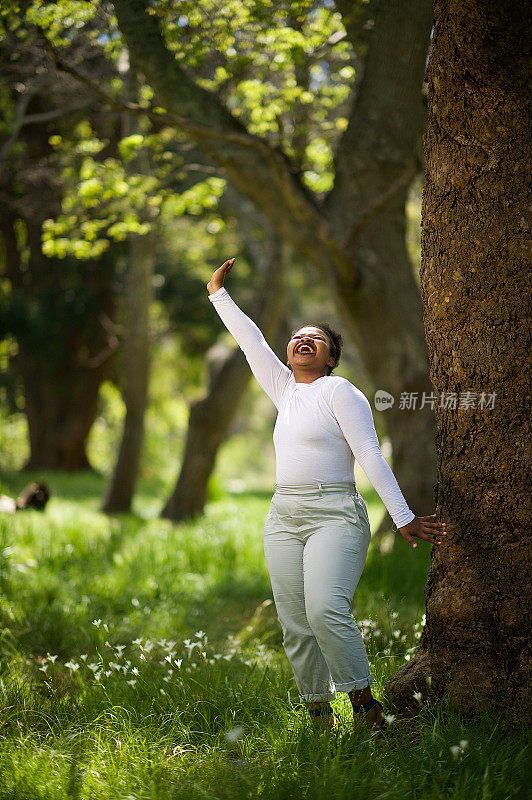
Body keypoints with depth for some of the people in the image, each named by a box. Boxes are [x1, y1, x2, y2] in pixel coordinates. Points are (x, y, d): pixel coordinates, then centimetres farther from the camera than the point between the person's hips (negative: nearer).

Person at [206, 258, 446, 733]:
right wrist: (218, 294, 24)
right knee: (295, 627, -1)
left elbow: (370, 455, -8)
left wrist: (403, 516, -12)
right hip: (284, 519, 7)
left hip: (335, 516, -7)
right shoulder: (285, 390, 17)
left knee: (327, 612, -25)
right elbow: (252, 342, 24)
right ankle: (320, 720, 4)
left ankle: (366, 708, -16)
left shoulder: (338, 391, -2)